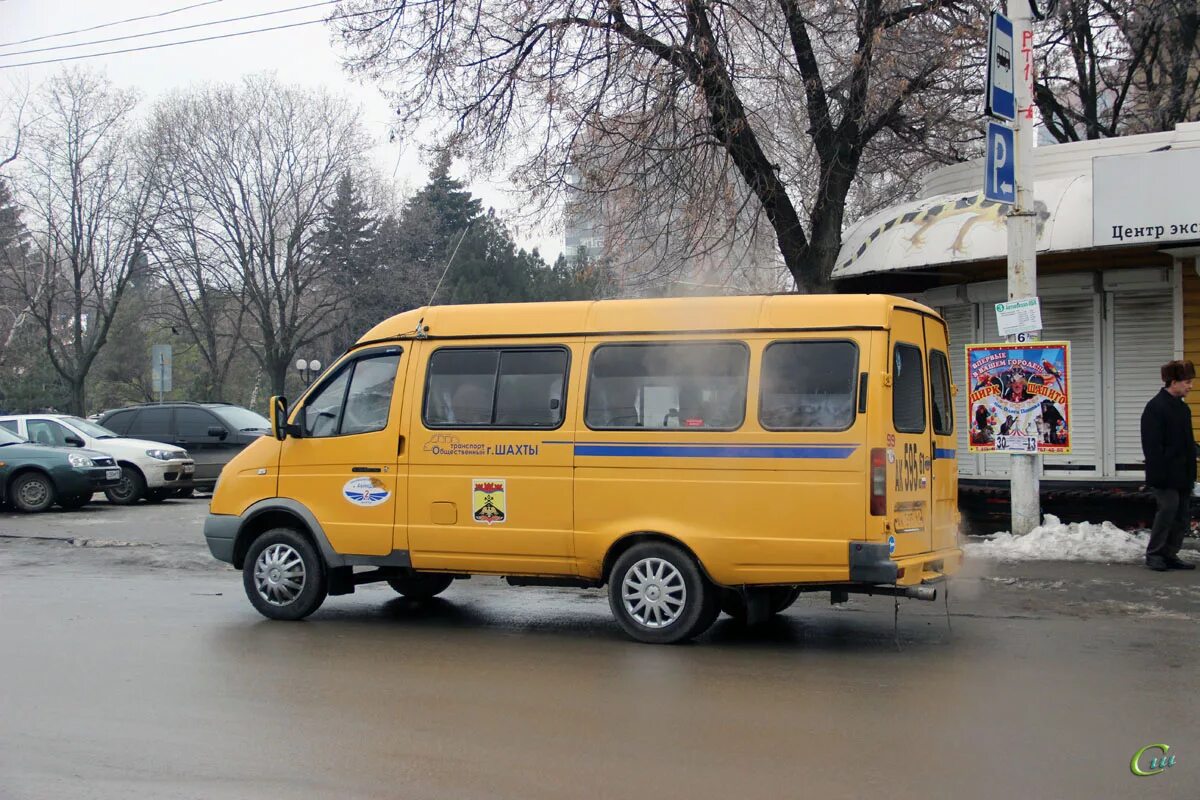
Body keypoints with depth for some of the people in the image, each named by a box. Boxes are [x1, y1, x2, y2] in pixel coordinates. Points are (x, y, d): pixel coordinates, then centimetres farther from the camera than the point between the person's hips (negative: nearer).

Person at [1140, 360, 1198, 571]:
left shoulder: (1182, 407, 13)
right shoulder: (1156, 407, -13)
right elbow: (1152, 446, -18)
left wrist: (1191, 471, 14)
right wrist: (1159, 474, -21)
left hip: (1182, 475, 8)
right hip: (1166, 477, -8)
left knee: (1182, 515, 8)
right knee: (1167, 510, -8)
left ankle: (1170, 554, 15)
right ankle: (1154, 554, 4)